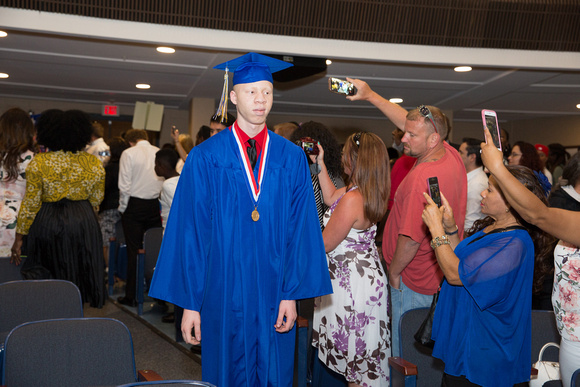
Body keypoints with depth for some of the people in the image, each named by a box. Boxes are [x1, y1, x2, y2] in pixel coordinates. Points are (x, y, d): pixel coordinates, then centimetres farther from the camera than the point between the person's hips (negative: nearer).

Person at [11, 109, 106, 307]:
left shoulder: (38, 162, -9)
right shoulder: (94, 163, -3)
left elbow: (30, 204, -7)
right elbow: (96, 201, 6)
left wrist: (19, 236, 1)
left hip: (47, 223, -2)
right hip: (84, 223, 2)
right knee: (79, 275, 13)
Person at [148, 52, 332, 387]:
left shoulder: (292, 159, 2)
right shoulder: (205, 159, -3)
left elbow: (302, 230, 0)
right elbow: (190, 233, -4)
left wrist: (292, 294, -6)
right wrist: (190, 303, -6)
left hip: (274, 296, 2)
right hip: (223, 296, -1)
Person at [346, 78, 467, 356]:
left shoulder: (421, 177, -30)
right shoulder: (452, 156, -2)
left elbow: (411, 238, -27)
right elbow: (407, 121, 9)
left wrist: (394, 271, -10)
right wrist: (370, 96, 11)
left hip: (415, 281, -9)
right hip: (445, 276, 9)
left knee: (406, 354, 8)